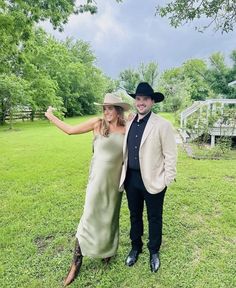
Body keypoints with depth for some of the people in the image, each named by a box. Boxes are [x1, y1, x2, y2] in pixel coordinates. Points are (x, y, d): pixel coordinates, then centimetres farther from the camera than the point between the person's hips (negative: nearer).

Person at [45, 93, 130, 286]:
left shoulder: (127, 130, -1)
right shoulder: (98, 124, -6)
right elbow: (70, 130, 3)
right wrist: (51, 117, 11)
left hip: (115, 180, 2)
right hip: (98, 179, -2)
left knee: (110, 217, 17)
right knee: (89, 218, 3)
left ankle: (107, 250, 41)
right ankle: (77, 262, 20)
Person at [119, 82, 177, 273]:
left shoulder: (162, 125, -12)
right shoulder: (129, 124, 5)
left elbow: (171, 155, -10)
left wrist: (167, 180, -10)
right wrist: (124, 175, 11)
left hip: (153, 180, -4)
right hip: (131, 178, 5)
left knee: (154, 218, 15)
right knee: (134, 215, 21)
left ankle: (154, 252, 39)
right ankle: (135, 247, 44)